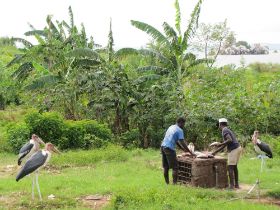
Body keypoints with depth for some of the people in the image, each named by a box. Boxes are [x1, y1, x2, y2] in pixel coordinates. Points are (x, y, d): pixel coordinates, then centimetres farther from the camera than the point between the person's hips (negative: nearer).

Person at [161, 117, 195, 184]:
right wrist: (190, 152, -5)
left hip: (163, 146, 9)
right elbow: (182, 142, -10)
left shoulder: (171, 127, 21)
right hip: (169, 148, -9)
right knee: (175, 167, -3)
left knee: (165, 167, 12)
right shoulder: (179, 130, -5)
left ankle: (167, 184, 16)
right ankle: (174, 184, -7)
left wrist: (183, 149, 27)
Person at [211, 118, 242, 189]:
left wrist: (220, 144, -15)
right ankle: (236, 184, 21)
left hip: (233, 150, -10)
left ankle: (232, 185, -7)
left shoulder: (224, 131, -9)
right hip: (237, 148, 10)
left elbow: (230, 140, -25)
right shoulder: (228, 130, 21)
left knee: (230, 167, -6)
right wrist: (215, 151, 25)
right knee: (234, 166, 17)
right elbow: (225, 144, 23)